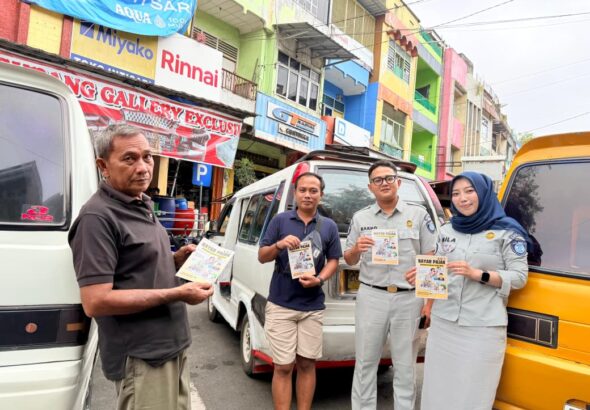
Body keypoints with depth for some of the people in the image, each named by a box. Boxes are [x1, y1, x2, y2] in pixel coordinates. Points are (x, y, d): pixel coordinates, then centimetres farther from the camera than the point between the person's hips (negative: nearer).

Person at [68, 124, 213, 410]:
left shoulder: (141, 207, 10)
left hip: (172, 344, 9)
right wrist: (177, 294, -23)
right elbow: (95, 302, -25)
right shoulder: (98, 217, -20)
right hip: (141, 355, -9)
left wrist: (176, 259, 1)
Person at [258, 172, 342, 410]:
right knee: (283, 367, 3)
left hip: (313, 307, 2)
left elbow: (333, 260, 8)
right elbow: (262, 257, 3)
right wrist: (278, 245, -19)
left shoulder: (329, 226, 7)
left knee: (307, 364, 12)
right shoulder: (280, 220, 1)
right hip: (281, 305, -2)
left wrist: (319, 279, -12)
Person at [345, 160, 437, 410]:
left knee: (405, 367, 12)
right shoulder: (360, 218, 6)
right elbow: (349, 261, 11)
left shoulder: (418, 214, 3)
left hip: (409, 299, -1)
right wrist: (356, 249, -12)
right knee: (365, 363, 9)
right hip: (371, 297, 1)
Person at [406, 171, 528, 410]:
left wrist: (477, 274, -17)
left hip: (483, 328, -4)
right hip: (443, 323, 4)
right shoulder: (447, 231, 12)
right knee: (439, 391, 10)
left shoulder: (506, 231, -1)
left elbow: (519, 277, -5)